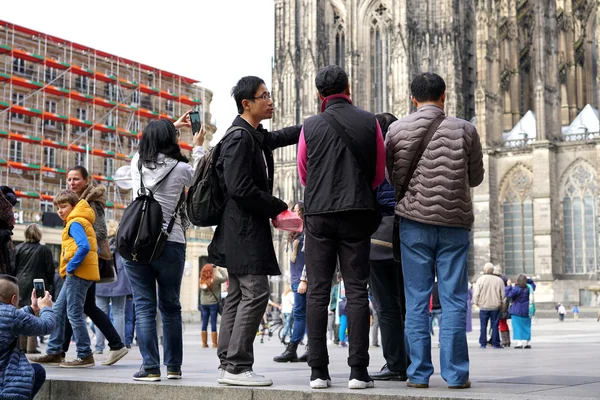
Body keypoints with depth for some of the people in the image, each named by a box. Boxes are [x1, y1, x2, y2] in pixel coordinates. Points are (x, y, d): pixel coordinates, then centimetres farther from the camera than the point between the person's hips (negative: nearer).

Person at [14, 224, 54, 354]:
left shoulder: (18, 248, 1)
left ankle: (21, 345, 11)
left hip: (21, 286, 3)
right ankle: (31, 347, -4)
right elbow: (50, 270, -4)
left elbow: (13, 267, 3)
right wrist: (49, 285, 8)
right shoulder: (44, 250, -6)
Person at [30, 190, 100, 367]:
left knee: (74, 313, -8)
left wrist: (71, 266, -18)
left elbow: (84, 247, -26)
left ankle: (85, 356, -4)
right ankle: (54, 352, 20)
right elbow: (95, 248, 21)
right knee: (58, 310, 14)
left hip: (77, 273, -10)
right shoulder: (82, 222, 19)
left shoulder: (75, 223, -10)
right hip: (75, 275, 10)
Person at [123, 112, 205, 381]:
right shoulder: (180, 169, -5)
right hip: (170, 245, -1)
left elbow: (149, 144, 26)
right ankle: (174, 366, 16)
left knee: (144, 306, 1)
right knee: (170, 307, 10)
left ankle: (150, 367, -4)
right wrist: (198, 147, 29)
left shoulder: (137, 163, 4)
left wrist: (173, 126, 36)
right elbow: (197, 177, 18)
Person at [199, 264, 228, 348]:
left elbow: (200, 290, 6)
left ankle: (204, 343, 12)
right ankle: (214, 343, 2)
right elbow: (225, 278, -1)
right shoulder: (215, 279, -12)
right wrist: (220, 269, 5)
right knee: (213, 323, 0)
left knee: (204, 323, 9)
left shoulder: (201, 280, -1)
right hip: (213, 303, -4)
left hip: (203, 304, 4)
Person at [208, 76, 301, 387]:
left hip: (243, 229, 10)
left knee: (238, 295, 10)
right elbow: (240, 189, -20)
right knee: (255, 293, -11)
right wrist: (277, 207, -11)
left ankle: (228, 364, 14)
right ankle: (237, 366, -9)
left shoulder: (256, 136, 15)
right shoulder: (240, 138, -14)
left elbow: (281, 137, 35)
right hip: (244, 227, -10)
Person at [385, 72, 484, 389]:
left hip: (414, 220, 0)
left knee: (416, 300, 5)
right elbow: (476, 178, 11)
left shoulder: (397, 130, 0)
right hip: (455, 223, 0)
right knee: (454, 300, 4)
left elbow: (391, 178, 9)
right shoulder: (464, 130, -1)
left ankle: (419, 373, 5)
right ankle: (455, 373, 4)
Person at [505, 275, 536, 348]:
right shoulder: (529, 288, 2)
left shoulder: (516, 288, -16)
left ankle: (519, 343, -8)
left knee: (517, 326, -1)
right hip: (526, 311, 5)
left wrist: (509, 286, -16)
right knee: (526, 326, 12)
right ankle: (526, 342, 13)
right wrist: (528, 279, 15)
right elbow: (533, 285, 24)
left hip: (516, 312, -5)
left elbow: (509, 294, -25)